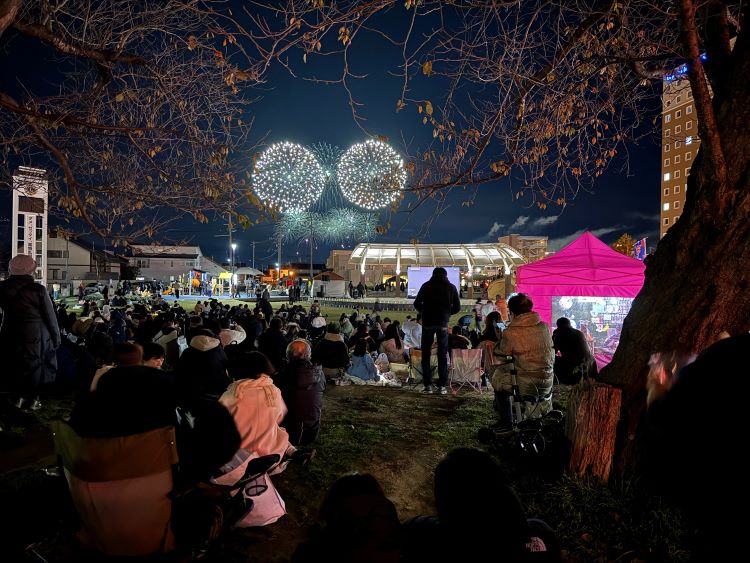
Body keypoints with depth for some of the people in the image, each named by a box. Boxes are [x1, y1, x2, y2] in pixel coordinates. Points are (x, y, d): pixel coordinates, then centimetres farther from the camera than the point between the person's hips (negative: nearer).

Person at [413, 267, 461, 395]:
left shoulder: (426, 285, 2)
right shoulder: (451, 287, 5)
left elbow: (417, 303, 0)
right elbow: (457, 307, 3)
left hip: (428, 323, -1)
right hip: (443, 324, 1)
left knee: (426, 355, 6)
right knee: (443, 355, 7)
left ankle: (428, 385, 1)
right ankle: (442, 386, 5)